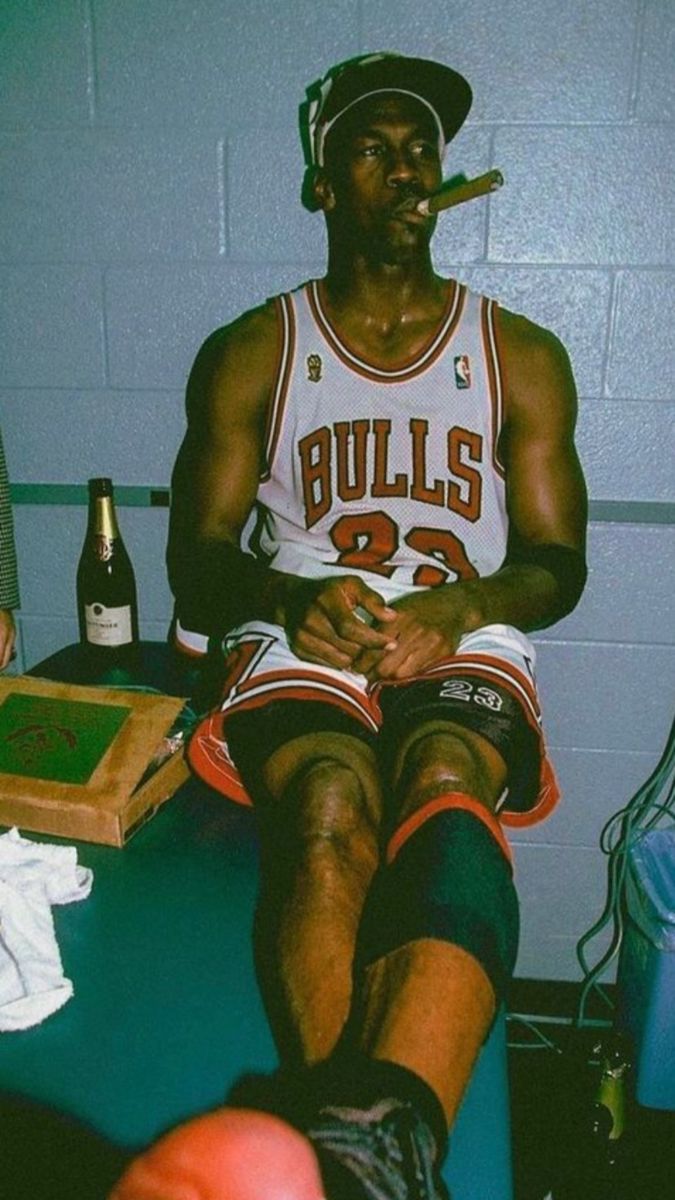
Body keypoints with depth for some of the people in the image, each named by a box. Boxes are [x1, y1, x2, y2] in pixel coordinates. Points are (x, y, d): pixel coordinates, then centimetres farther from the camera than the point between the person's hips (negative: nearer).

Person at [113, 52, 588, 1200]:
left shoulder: (520, 356, 16)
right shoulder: (252, 354, 15)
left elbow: (558, 562, 12)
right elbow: (196, 554, 11)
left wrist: (461, 602, -11)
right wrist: (292, 599, -13)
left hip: (468, 645, 0)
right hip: (301, 644, 1)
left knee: (445, 793, -36)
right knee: (331, 811, -34)